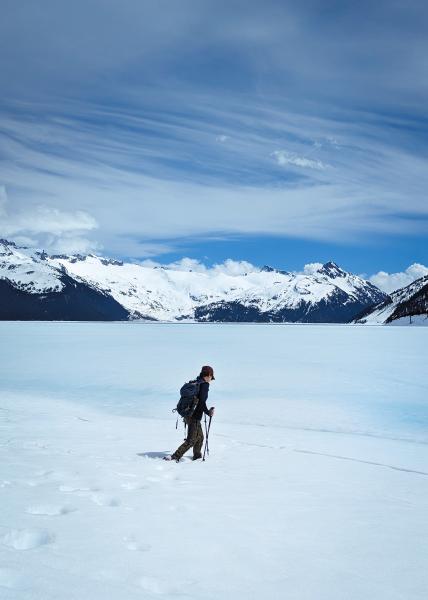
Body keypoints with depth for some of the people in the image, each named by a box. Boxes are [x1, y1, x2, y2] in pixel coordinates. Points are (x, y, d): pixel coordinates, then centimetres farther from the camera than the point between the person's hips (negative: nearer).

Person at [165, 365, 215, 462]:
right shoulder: (205, 385, -14)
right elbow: (202, 401, -24)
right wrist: (208, 412, -12)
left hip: (188, 415, 9)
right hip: (195, 417, -9)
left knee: (200, 437, 24)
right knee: (191, 440, -4)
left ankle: (197, 456, 37)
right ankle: (174, 457, -10)